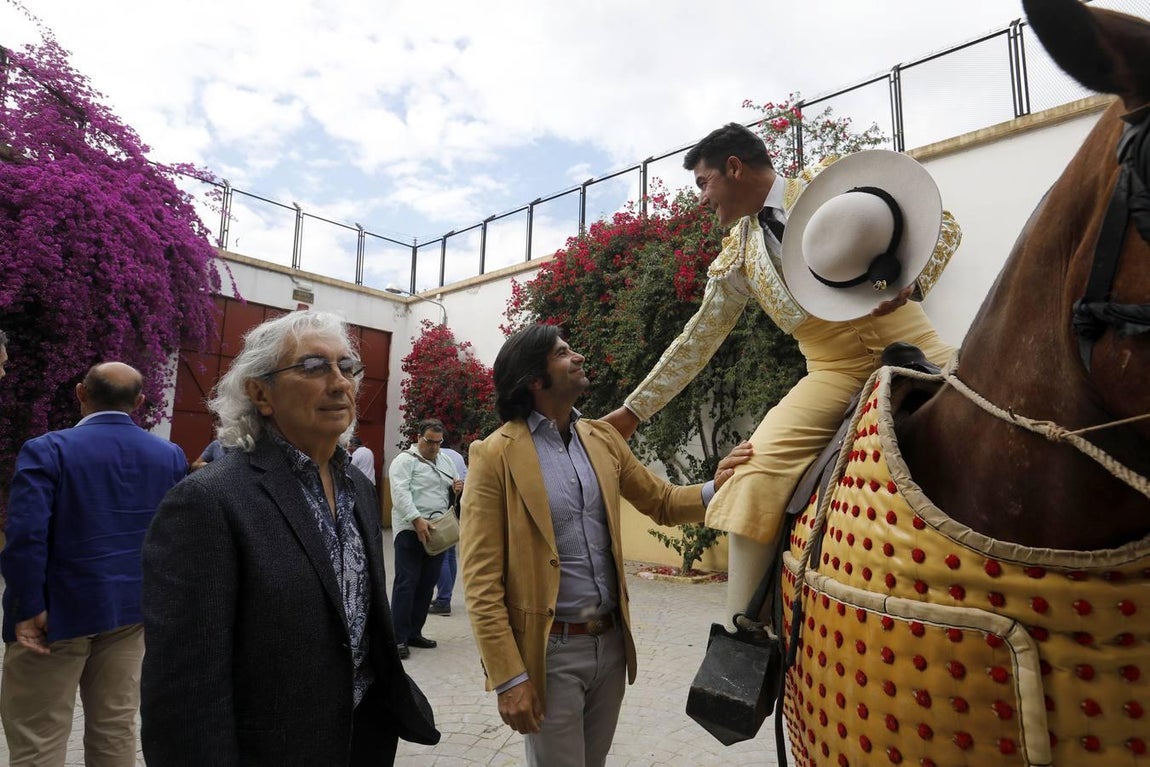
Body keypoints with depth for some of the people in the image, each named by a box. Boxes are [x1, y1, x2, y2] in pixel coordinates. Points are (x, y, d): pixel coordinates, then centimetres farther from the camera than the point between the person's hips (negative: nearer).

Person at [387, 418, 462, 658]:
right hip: (410, 530, -6)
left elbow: (456, 488, 27)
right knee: (406, 583, -5)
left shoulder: (446, 461, 17)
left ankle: (414, 632, 22)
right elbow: (400, 493, -15)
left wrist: (458, 488, 1)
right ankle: (399, 638, 2)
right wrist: (417, 520, -27)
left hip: (438, 531, 7)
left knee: (427, 584, 10)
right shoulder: (405, 460, -4)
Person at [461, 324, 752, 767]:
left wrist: (714, 489, -8)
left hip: (612, 642, 6)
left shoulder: (603, 438, 4)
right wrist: (509, 678, -16)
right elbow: (481, 580, -13)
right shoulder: (496, 455, -13)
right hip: (550, 651, -5)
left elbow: (662, 503, 12)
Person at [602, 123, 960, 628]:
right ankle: (740, 630, -16)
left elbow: (942, 224, 4)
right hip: (834, 372, 1)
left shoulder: (832, 183, 5)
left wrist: (912, 282, -17)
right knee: (760, 461, -22)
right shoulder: (738, 259, 12)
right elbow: (696, 341, 15)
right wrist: (633, 410, 14)